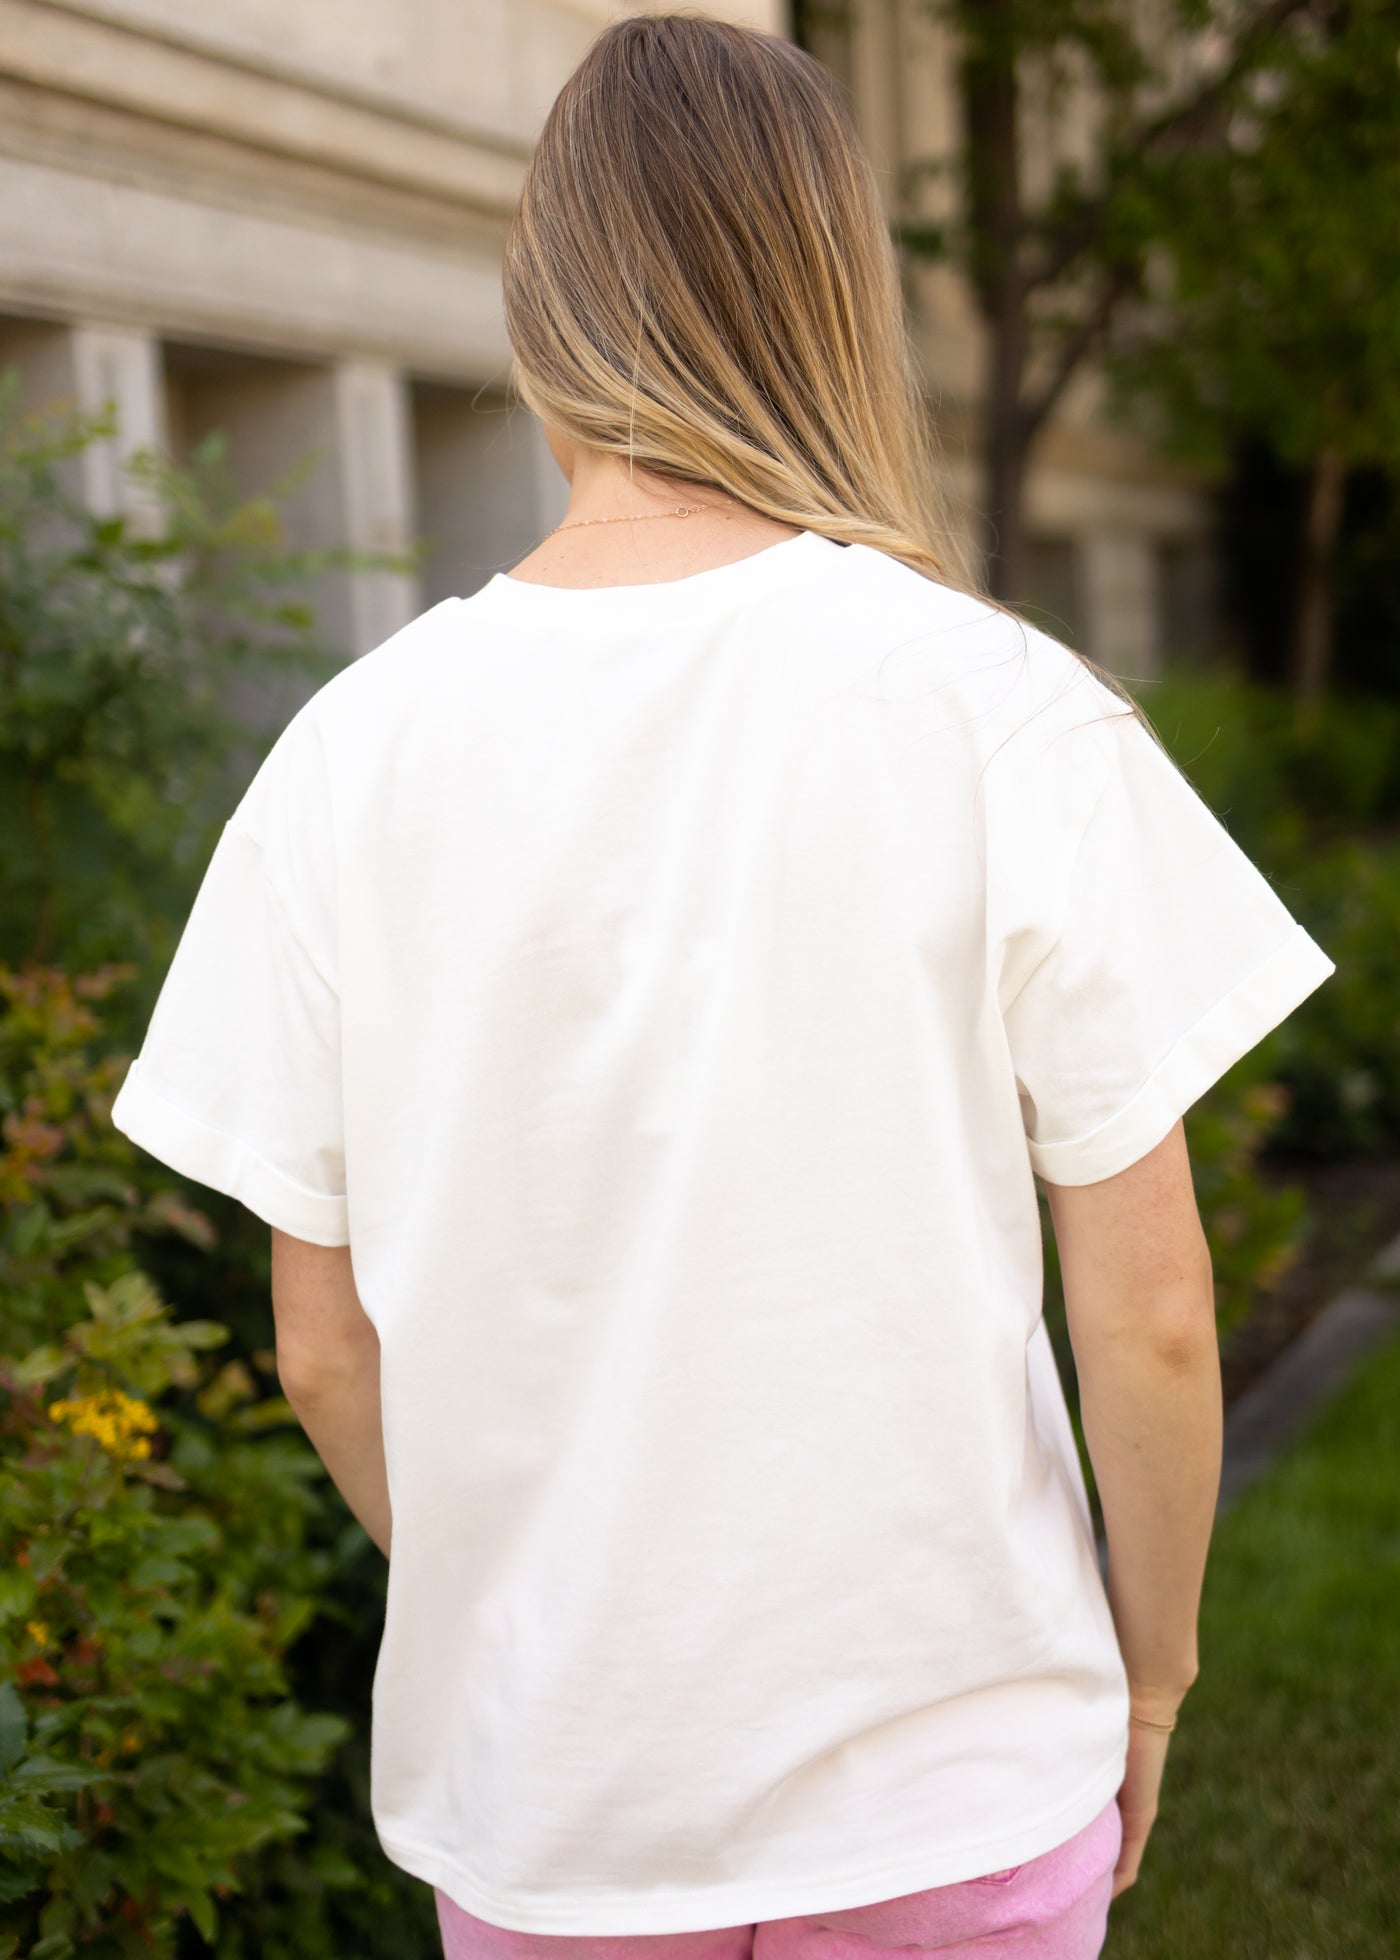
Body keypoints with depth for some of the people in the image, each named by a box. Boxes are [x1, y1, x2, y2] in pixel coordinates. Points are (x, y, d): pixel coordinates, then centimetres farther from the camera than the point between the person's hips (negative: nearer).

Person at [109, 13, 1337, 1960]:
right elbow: (1147, 1316, -11)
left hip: (534, 1789, 2)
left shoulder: (350, 754, -9)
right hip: (949, 1773, -1)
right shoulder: (1005, 709, -15)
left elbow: (326, 1350, -2)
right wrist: (1152, 1660, 7)